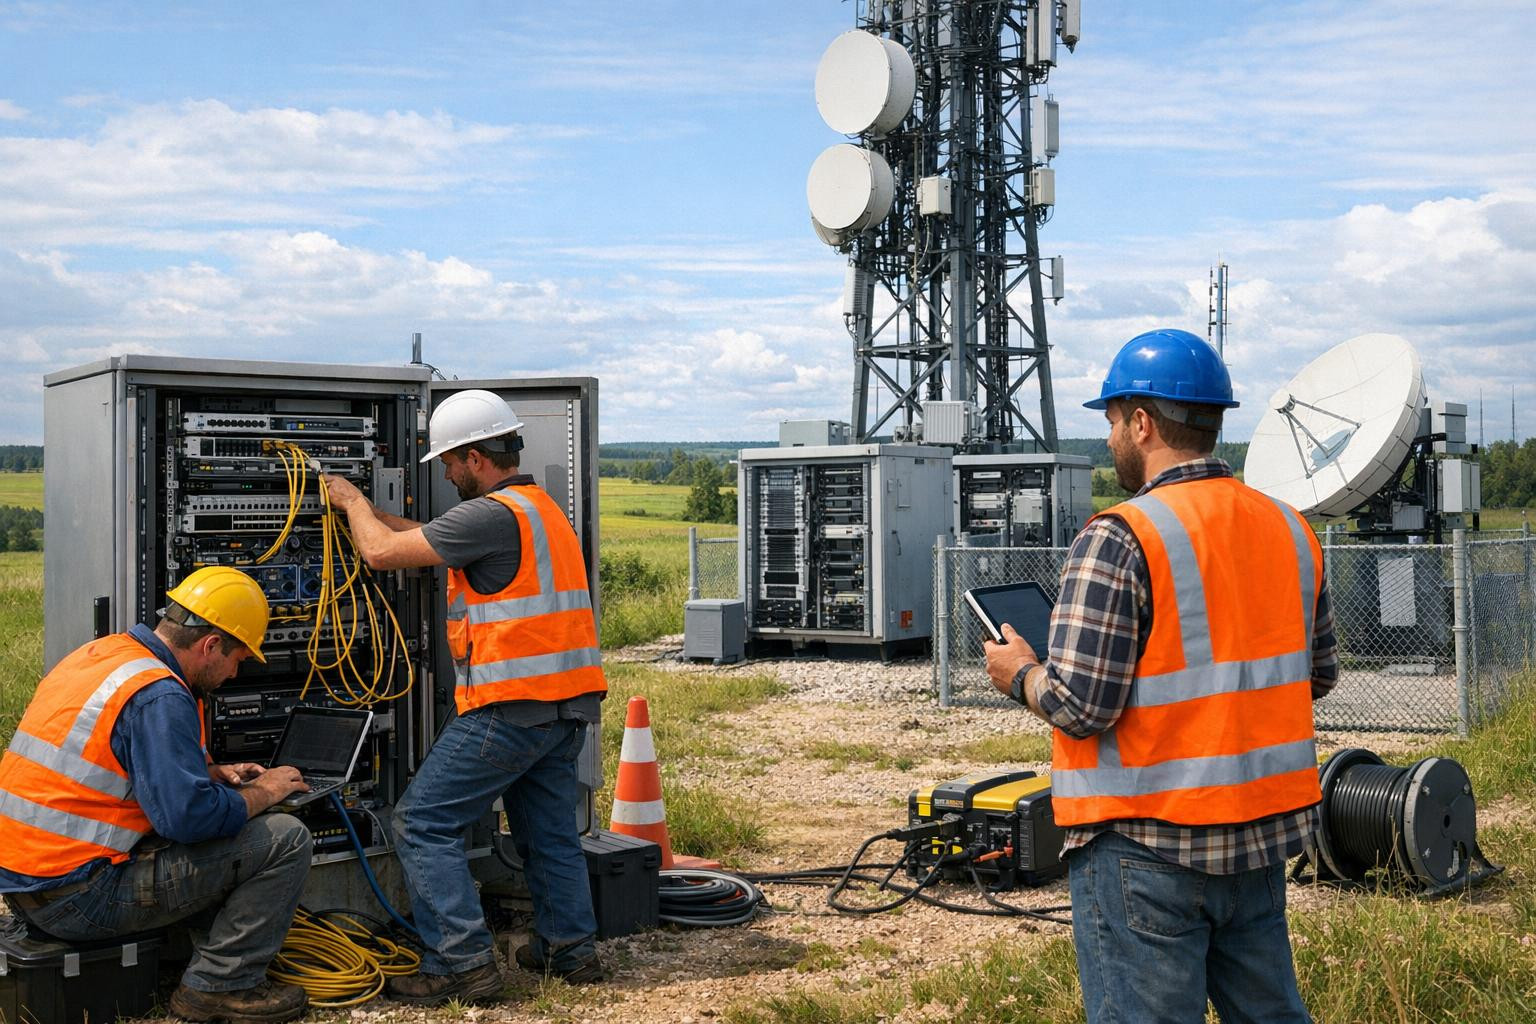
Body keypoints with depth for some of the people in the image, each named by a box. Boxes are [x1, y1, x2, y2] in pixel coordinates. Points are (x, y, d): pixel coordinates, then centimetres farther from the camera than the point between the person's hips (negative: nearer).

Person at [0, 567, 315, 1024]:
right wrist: (263, 793, -7)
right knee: (285, 839, -9)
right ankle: (221, 986, 0)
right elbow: (190, 816, -24)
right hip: (78, 900, -10)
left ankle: (215, 957, 18)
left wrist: (215, 773, 17)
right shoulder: (159, 697, -19)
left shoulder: (98, 655, 10)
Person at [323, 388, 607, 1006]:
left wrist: (352, 501, 7)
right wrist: (365, 508, 24)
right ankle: (571, 950, 26)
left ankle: (462, 964, -2)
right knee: (547, 830, 20)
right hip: (568, 704, 10)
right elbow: (431, 540, 25)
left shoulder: (495, 514, -15)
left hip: (511, 706, -10)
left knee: (423, 823, -2)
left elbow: (382, 552, -11)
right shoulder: (540, 506, 17)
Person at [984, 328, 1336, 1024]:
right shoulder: (1290, 529, 6)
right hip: (1262, 835, 7)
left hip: (1149, 844, -7)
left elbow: (1079, 707, -20)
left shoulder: (1119, 539, -17)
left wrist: (1019, 673, -1)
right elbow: (1317, 674, 15)